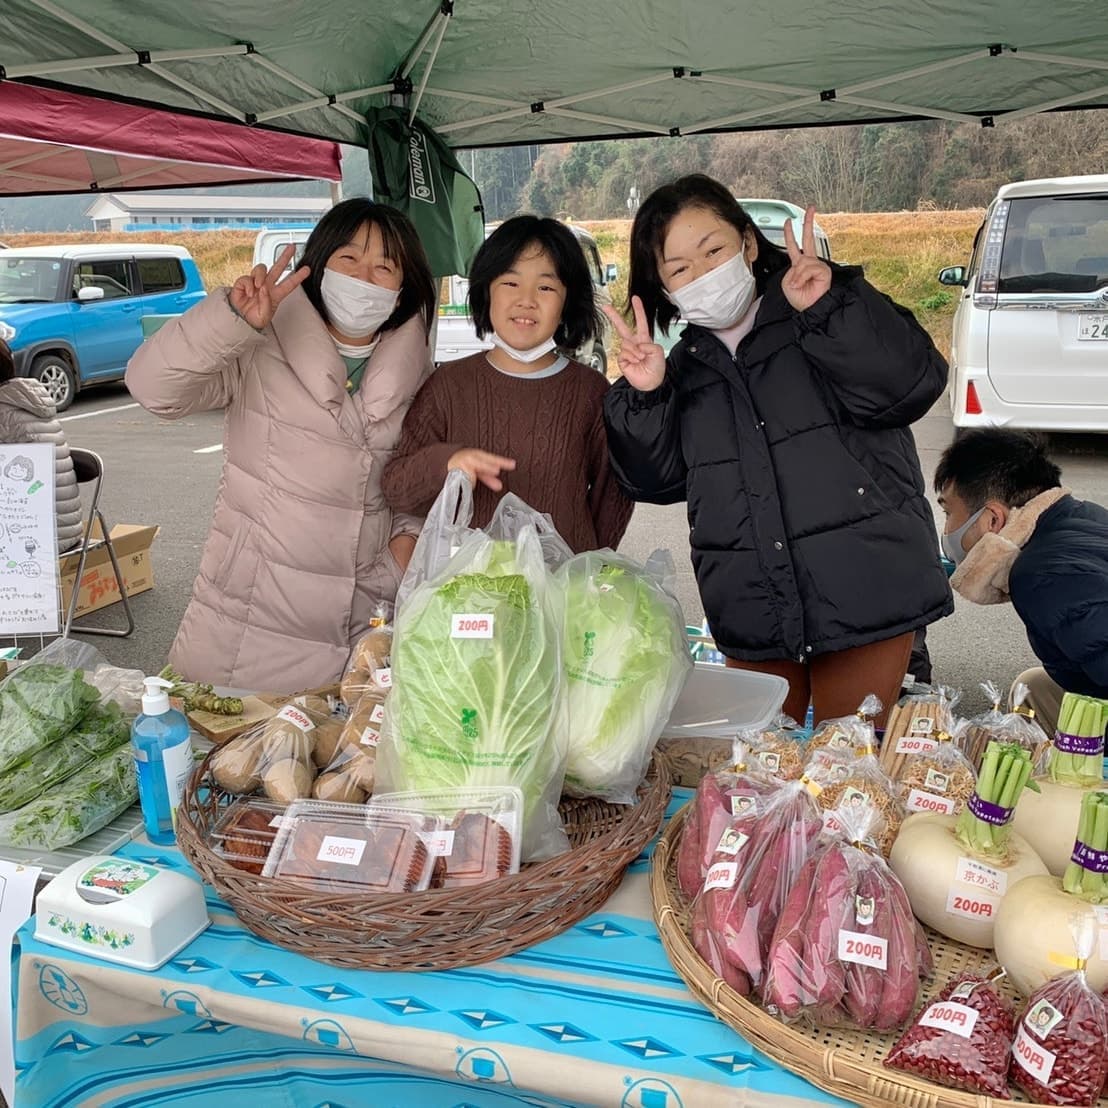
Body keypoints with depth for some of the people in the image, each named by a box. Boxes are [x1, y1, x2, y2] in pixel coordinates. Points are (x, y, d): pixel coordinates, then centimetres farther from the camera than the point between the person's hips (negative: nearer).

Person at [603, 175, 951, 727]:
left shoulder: (841, 310, -1)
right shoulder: (686, 364, 12)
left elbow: (912, 384, -17)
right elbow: (656, 479, 6)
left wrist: (828, 311, -26)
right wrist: (645, 398, -9)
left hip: (862, 593, -4)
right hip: (754, 615, 4)